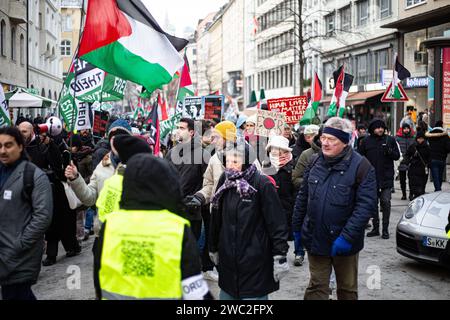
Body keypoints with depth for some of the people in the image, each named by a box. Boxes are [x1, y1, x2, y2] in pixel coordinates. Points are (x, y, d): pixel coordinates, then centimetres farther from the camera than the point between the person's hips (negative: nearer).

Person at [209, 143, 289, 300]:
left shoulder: (262, 184, -12)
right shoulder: (225, 181, 4)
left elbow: (277, 222, -13)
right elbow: (216, 218, 12)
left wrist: (280, 256, -15)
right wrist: (213, 248, 17)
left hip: (255, 262, -5)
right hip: (228, 260, 5)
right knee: (227, 294, 12)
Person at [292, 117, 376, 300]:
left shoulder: (360, 166, -14)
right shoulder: (316, 162, 2)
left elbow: (366, 205, -19)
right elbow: (303, 197, 10)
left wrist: (347, 237, -24)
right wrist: (297, 227, 11)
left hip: (344, 243, -3)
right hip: (315, 239, 3)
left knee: (347, 289, 16)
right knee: (316, 288, 9)